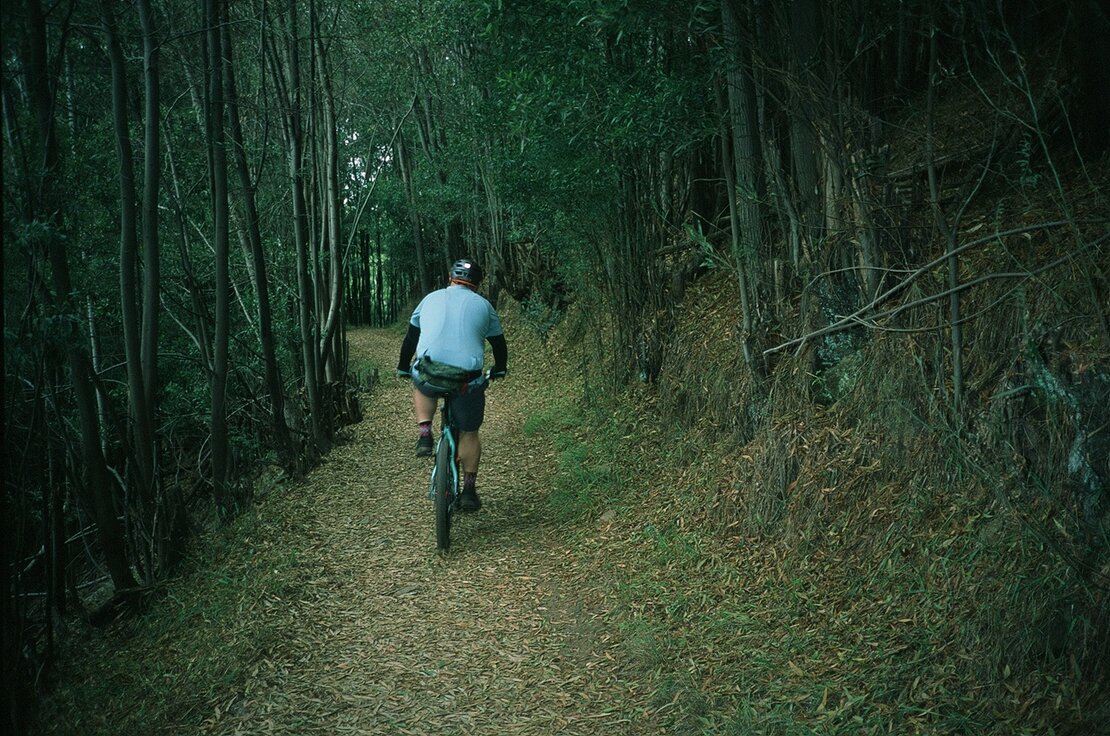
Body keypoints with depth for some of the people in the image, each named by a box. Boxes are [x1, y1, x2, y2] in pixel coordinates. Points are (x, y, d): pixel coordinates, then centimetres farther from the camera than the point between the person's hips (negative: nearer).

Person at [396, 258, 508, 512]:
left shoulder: (431, 299, 17)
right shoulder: (484, 305, 13)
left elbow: (410, 337, 23)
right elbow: (499, 344, 22)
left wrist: (403, 368, 37)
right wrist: (499, 370, 40)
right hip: (467, 377, -1)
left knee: (422, 386, 36)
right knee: (469, 433, 15)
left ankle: (424, 435, 19)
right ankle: (468, 490, 16)